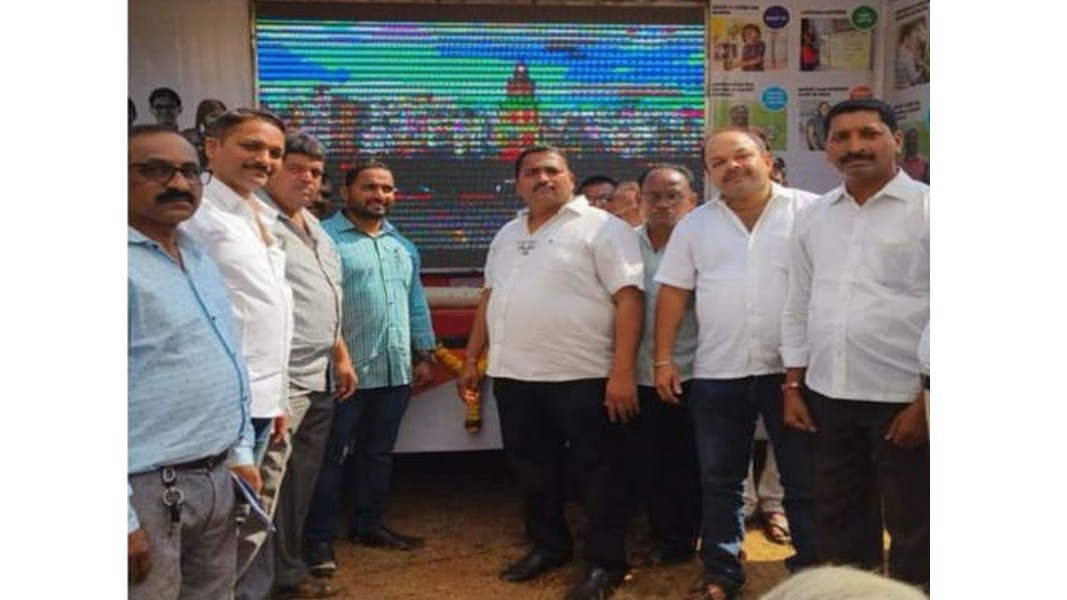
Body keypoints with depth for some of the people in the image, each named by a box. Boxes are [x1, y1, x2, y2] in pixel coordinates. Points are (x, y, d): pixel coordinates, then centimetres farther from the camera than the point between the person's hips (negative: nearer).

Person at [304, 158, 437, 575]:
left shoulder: (403, 246, 17)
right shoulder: (325, 237, -5)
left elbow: (416, 302, 20)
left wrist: (424, 353, 16)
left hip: (395, 369, 6)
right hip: (344, 369, -6)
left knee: (378, 452, 15)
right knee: (333, 455, 2)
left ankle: (368, 524, 27)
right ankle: (320, 537, 11)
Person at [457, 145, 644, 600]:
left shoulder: (601, 228, -6)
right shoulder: (507, 235, 16)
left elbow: (629, 297, -13)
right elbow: (490, 298, 21)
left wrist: (623, 371, -19)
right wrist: (472, 359, 17)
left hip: (583, 375, -6)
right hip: (514, 375, 7)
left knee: (597, 471, 4)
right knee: (532, 468, 17)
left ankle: (605, 562, 17)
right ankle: (548, 545, 34)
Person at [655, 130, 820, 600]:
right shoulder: (694, 225, 8)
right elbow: (673, 293, 8)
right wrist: (664, 359, 2)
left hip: (792, 369, -2)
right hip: (716, 373, 3)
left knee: (805, 481, 7)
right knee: (719, 481, 11)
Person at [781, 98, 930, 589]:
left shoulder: (927, 209, -6)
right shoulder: (811, 217, 9)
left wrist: (927, 400, -12)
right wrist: (793, 386, 9)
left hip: (904, 397, -4)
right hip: (828, 396, 5)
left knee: (912, 528, 10)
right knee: (839, 519, 17)